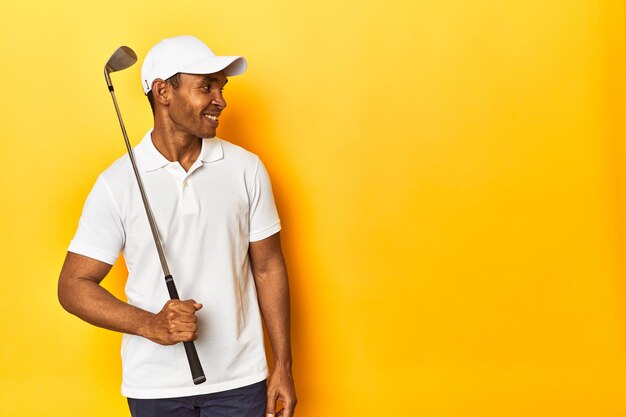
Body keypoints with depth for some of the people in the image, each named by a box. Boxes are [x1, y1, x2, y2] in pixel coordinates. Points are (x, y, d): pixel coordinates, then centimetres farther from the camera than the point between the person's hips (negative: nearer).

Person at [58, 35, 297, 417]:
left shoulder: (246, 168, -3)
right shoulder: (118, 183, -8)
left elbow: (268, 267, 3)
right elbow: (73, 285, -6)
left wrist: (283, 367, 2)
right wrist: (149, 324, -21)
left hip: (241, 379, 1)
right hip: (156, 386, -1)